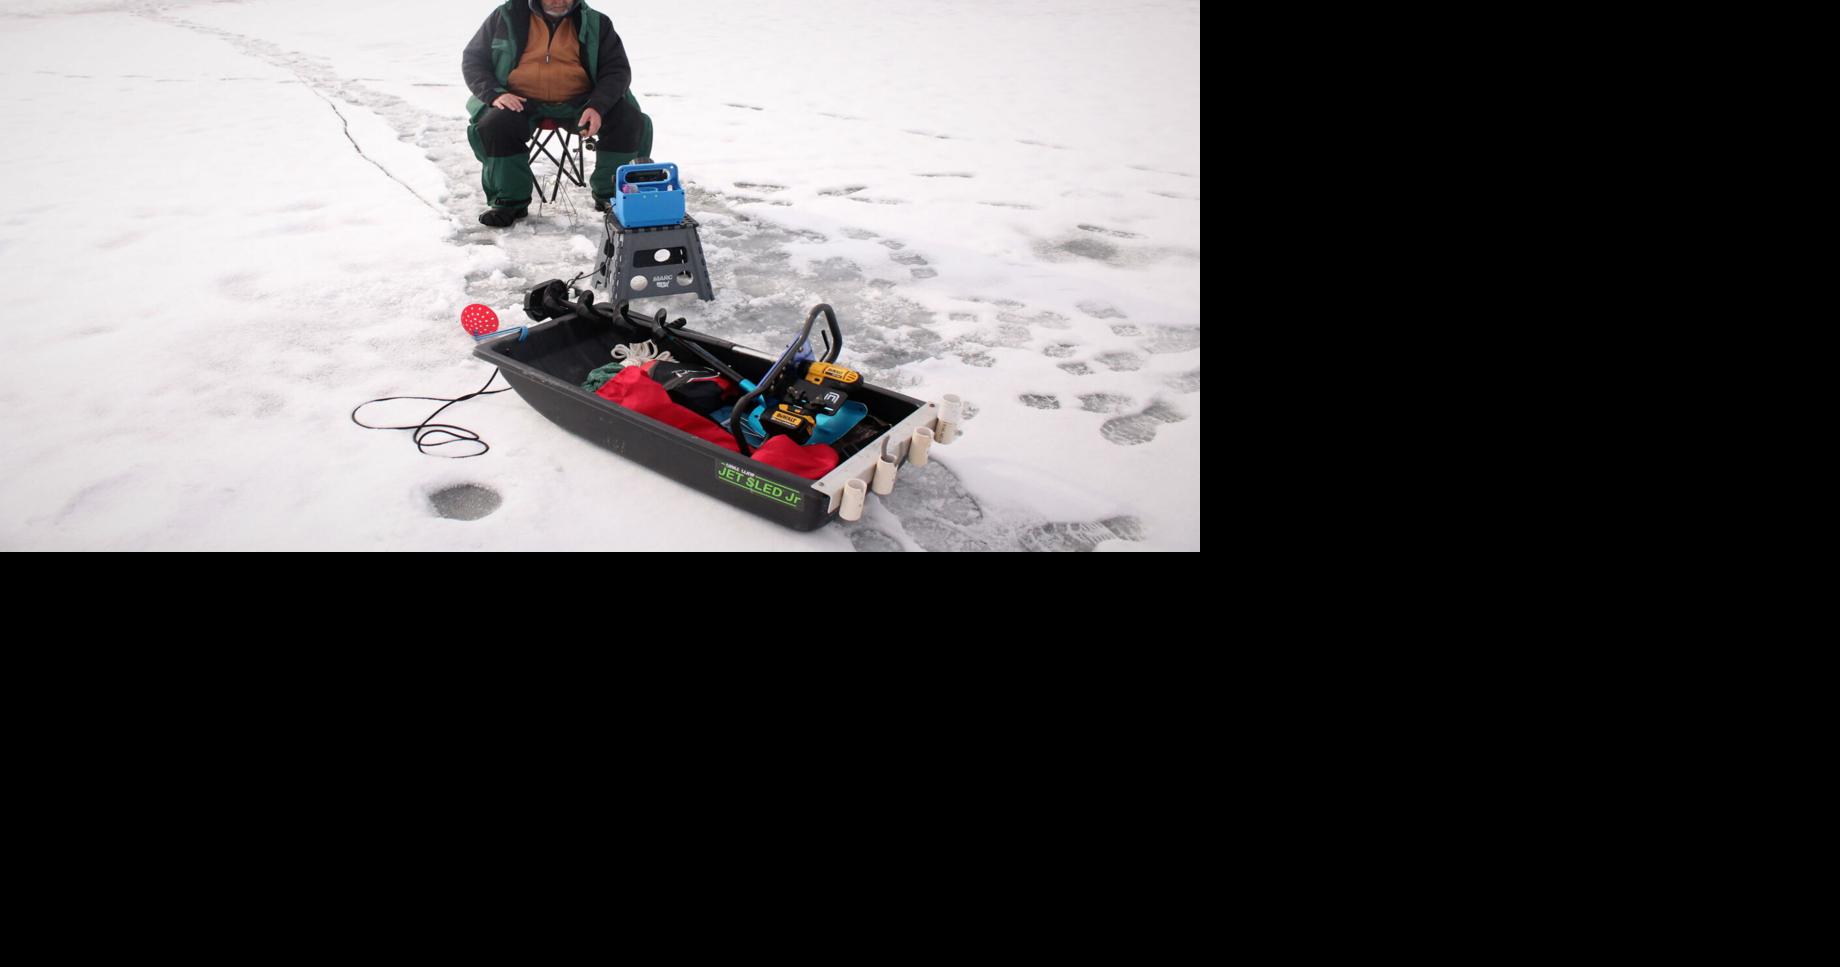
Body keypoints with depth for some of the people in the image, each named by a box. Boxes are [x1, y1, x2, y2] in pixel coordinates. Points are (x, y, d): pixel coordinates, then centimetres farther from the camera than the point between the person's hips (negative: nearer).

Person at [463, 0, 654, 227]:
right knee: (493, 127, -30)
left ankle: (610, 195, -6)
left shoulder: (595, 23, 3)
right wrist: (494, 93, -14)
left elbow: (617, 69, 0)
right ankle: (509, 200, -8)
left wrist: (597, 107, -19)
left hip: (579, 101, 0)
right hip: (521, 102, 0)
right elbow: (473, 59, 7)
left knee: (630, 121, -22)